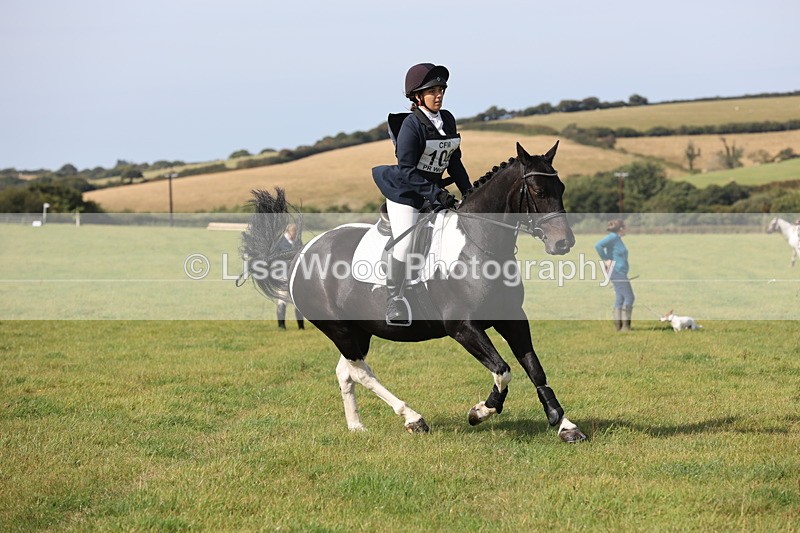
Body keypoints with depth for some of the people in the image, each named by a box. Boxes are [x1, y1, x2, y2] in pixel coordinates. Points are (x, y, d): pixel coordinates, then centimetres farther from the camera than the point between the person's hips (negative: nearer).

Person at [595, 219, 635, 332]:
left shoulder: (617, 238, 15)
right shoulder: (613, 237, -13)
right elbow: (598, 245, -25)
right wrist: (606, 260, -18)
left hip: (620, 273, 10)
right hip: (617, 271, -10)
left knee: (620, 298, 10)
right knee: (629, 297, -8)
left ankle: (618, 325, 11)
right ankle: (625, 326, -8)